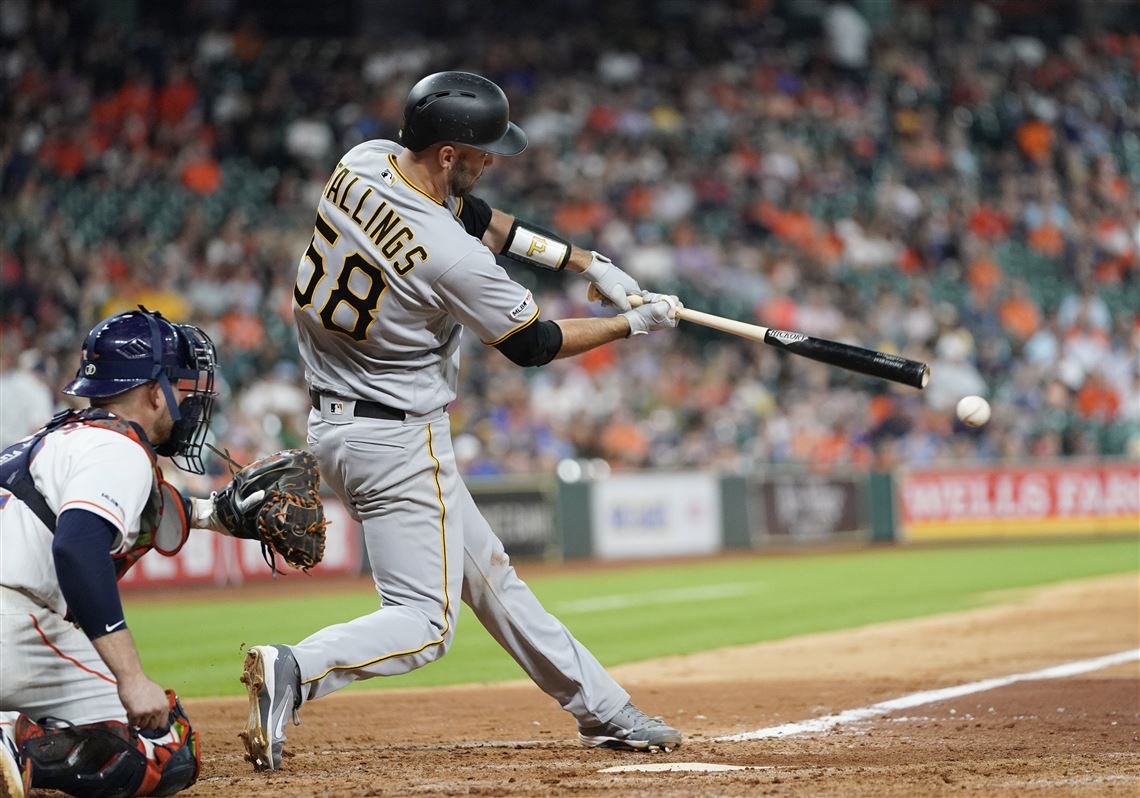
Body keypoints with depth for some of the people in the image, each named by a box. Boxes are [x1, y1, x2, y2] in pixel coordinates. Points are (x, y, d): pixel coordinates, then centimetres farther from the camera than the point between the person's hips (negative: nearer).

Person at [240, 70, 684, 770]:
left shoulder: (363, 163, -5)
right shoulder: (450, 259, -27)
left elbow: (472, 215, 12)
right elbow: (533, 344, -11)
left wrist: (586, 262, 9)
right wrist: (635, 323, 3)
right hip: (399, 441, -10)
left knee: (486, 570, 18)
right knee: (425, 623, -6)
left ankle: (603, 710, 29)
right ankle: (295, 672, -27)